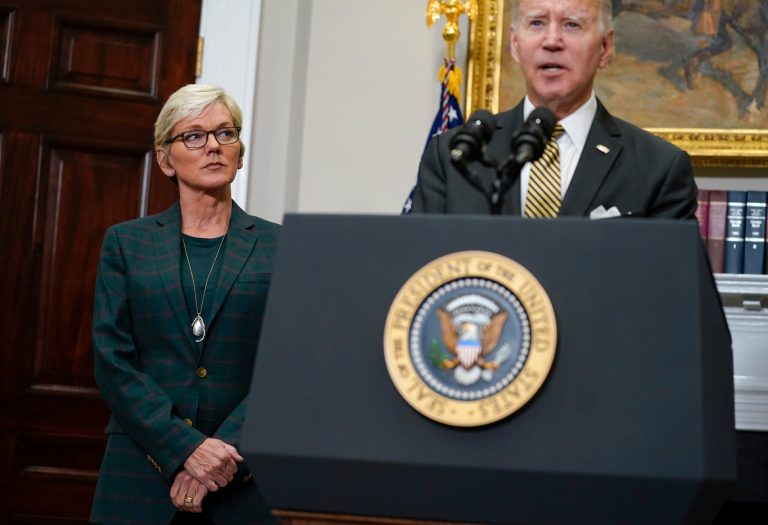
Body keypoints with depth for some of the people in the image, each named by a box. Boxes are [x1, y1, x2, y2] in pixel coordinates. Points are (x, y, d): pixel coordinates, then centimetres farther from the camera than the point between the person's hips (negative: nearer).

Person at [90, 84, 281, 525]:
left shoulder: (279, 248, 5)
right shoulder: (126, 243, 7)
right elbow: (113, 361, -2)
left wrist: (225, 451, -15)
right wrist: (186, 448, -13)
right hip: (141, 480, 1)